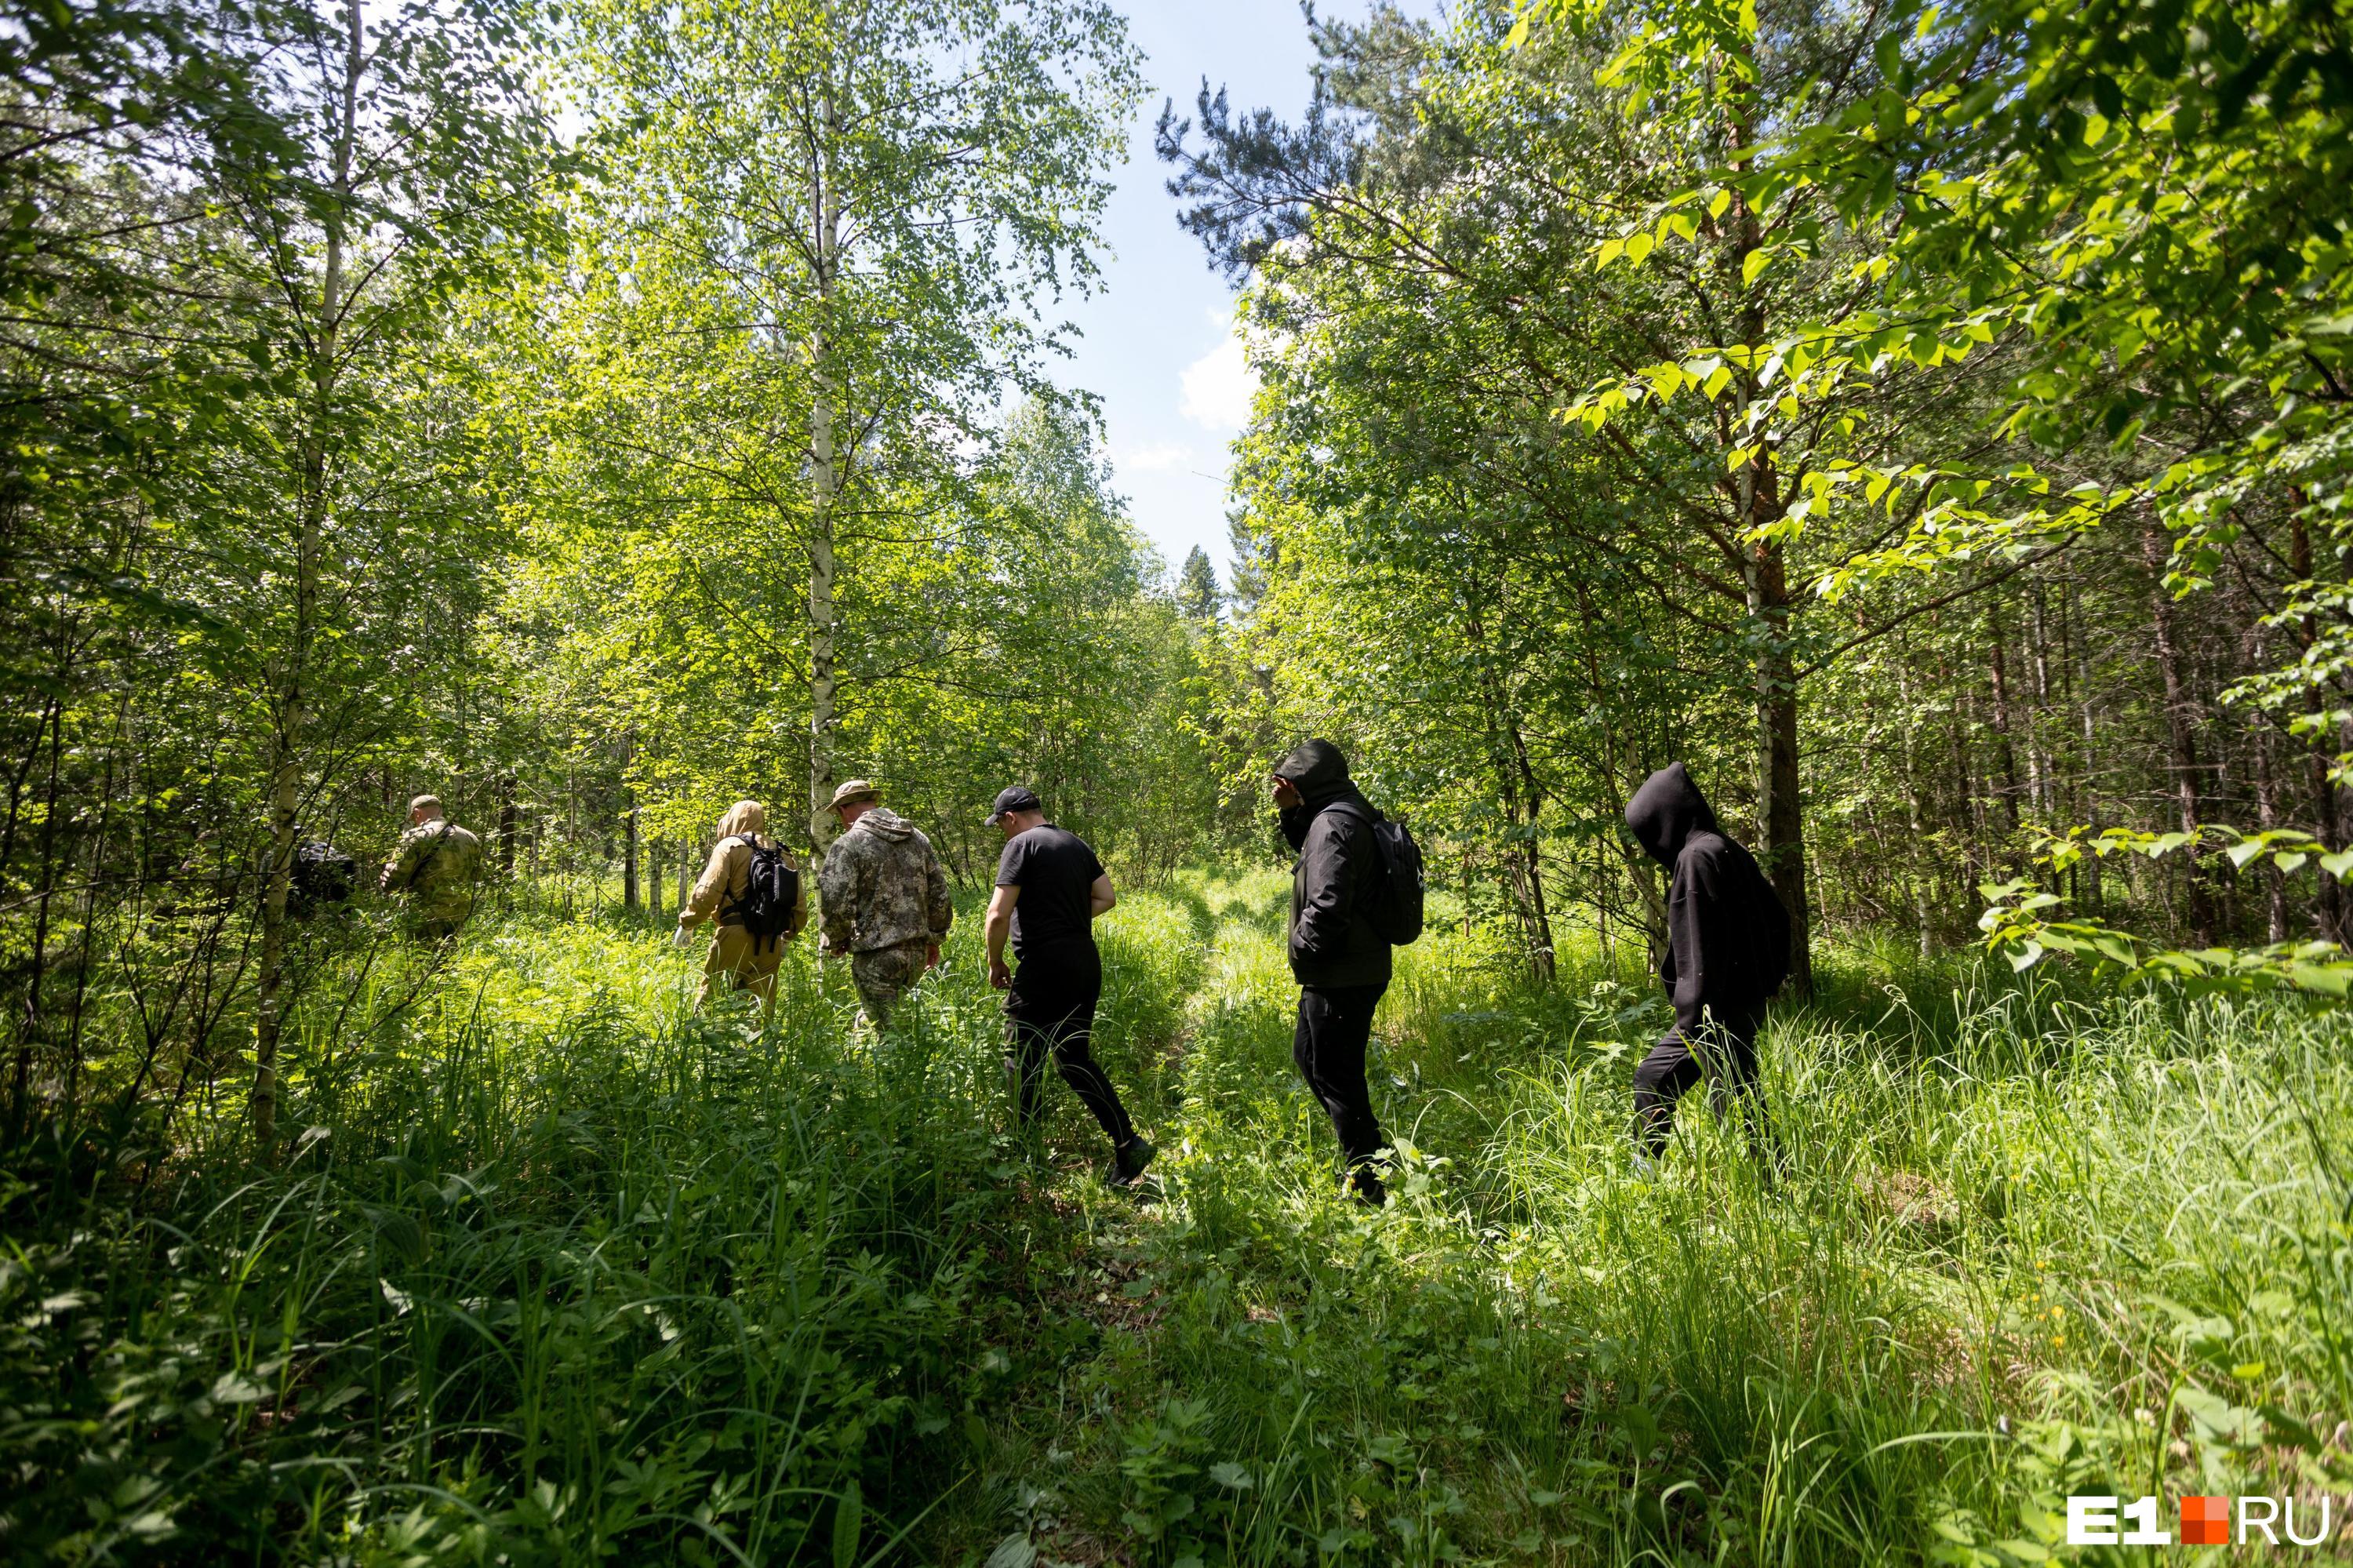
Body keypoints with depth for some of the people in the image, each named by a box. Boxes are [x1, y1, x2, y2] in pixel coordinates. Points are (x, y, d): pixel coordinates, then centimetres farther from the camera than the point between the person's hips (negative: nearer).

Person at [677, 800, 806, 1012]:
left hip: (735, 937, -5)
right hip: (770, 944, 5)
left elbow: (707, 891, -11)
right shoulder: (782, 854, 16)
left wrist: (686, 924, 1)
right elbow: (800, 906, 15)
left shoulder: (730, 846, 1)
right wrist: (786, 937, 27)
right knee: (763, 1007, 8)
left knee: (709, 997, 0)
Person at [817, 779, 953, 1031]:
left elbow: (836, 904, -14)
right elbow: (940, 896, 11)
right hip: (917, 952, 6)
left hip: (876, 956, -6)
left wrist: (835, 942, 4)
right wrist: (935, 939, 22)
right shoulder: (918, 838, 10)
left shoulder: (848, 844, -9)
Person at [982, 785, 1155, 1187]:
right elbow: (1107, 897, 16)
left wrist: (995, 963, -1)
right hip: (1086, 965, 8)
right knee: (1075, 1058, 15)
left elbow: (998, 916, -15)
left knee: (1022, 1061, 7)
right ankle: (1127, 1143, 10)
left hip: (1044, 968, -8)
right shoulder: (1076, 844, 14)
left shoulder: (1021, 844, -8)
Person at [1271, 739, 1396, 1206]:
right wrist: (1292, 814, 8)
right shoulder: (1344, 814, 11)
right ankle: (1375, 1152, 31)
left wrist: (1301, 951, -13)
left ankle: (1370, 1188, 14)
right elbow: (1309, 851, 26)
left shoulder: (1332, 823, -21)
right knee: (1308, 1056, 23)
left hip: (1340, 978, -11)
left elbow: (1327, 907, -29)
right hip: (1350, 971, 11)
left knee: (1336, 1078, 1)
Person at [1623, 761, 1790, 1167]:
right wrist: (1767, 982, 19)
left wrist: (1692, 1023, -20)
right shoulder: (1730, 851, 10)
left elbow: (1700, 949, -22)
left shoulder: (1696, 857, -18)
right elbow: (1777, 918, 17)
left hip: (1719, 1011, -10)